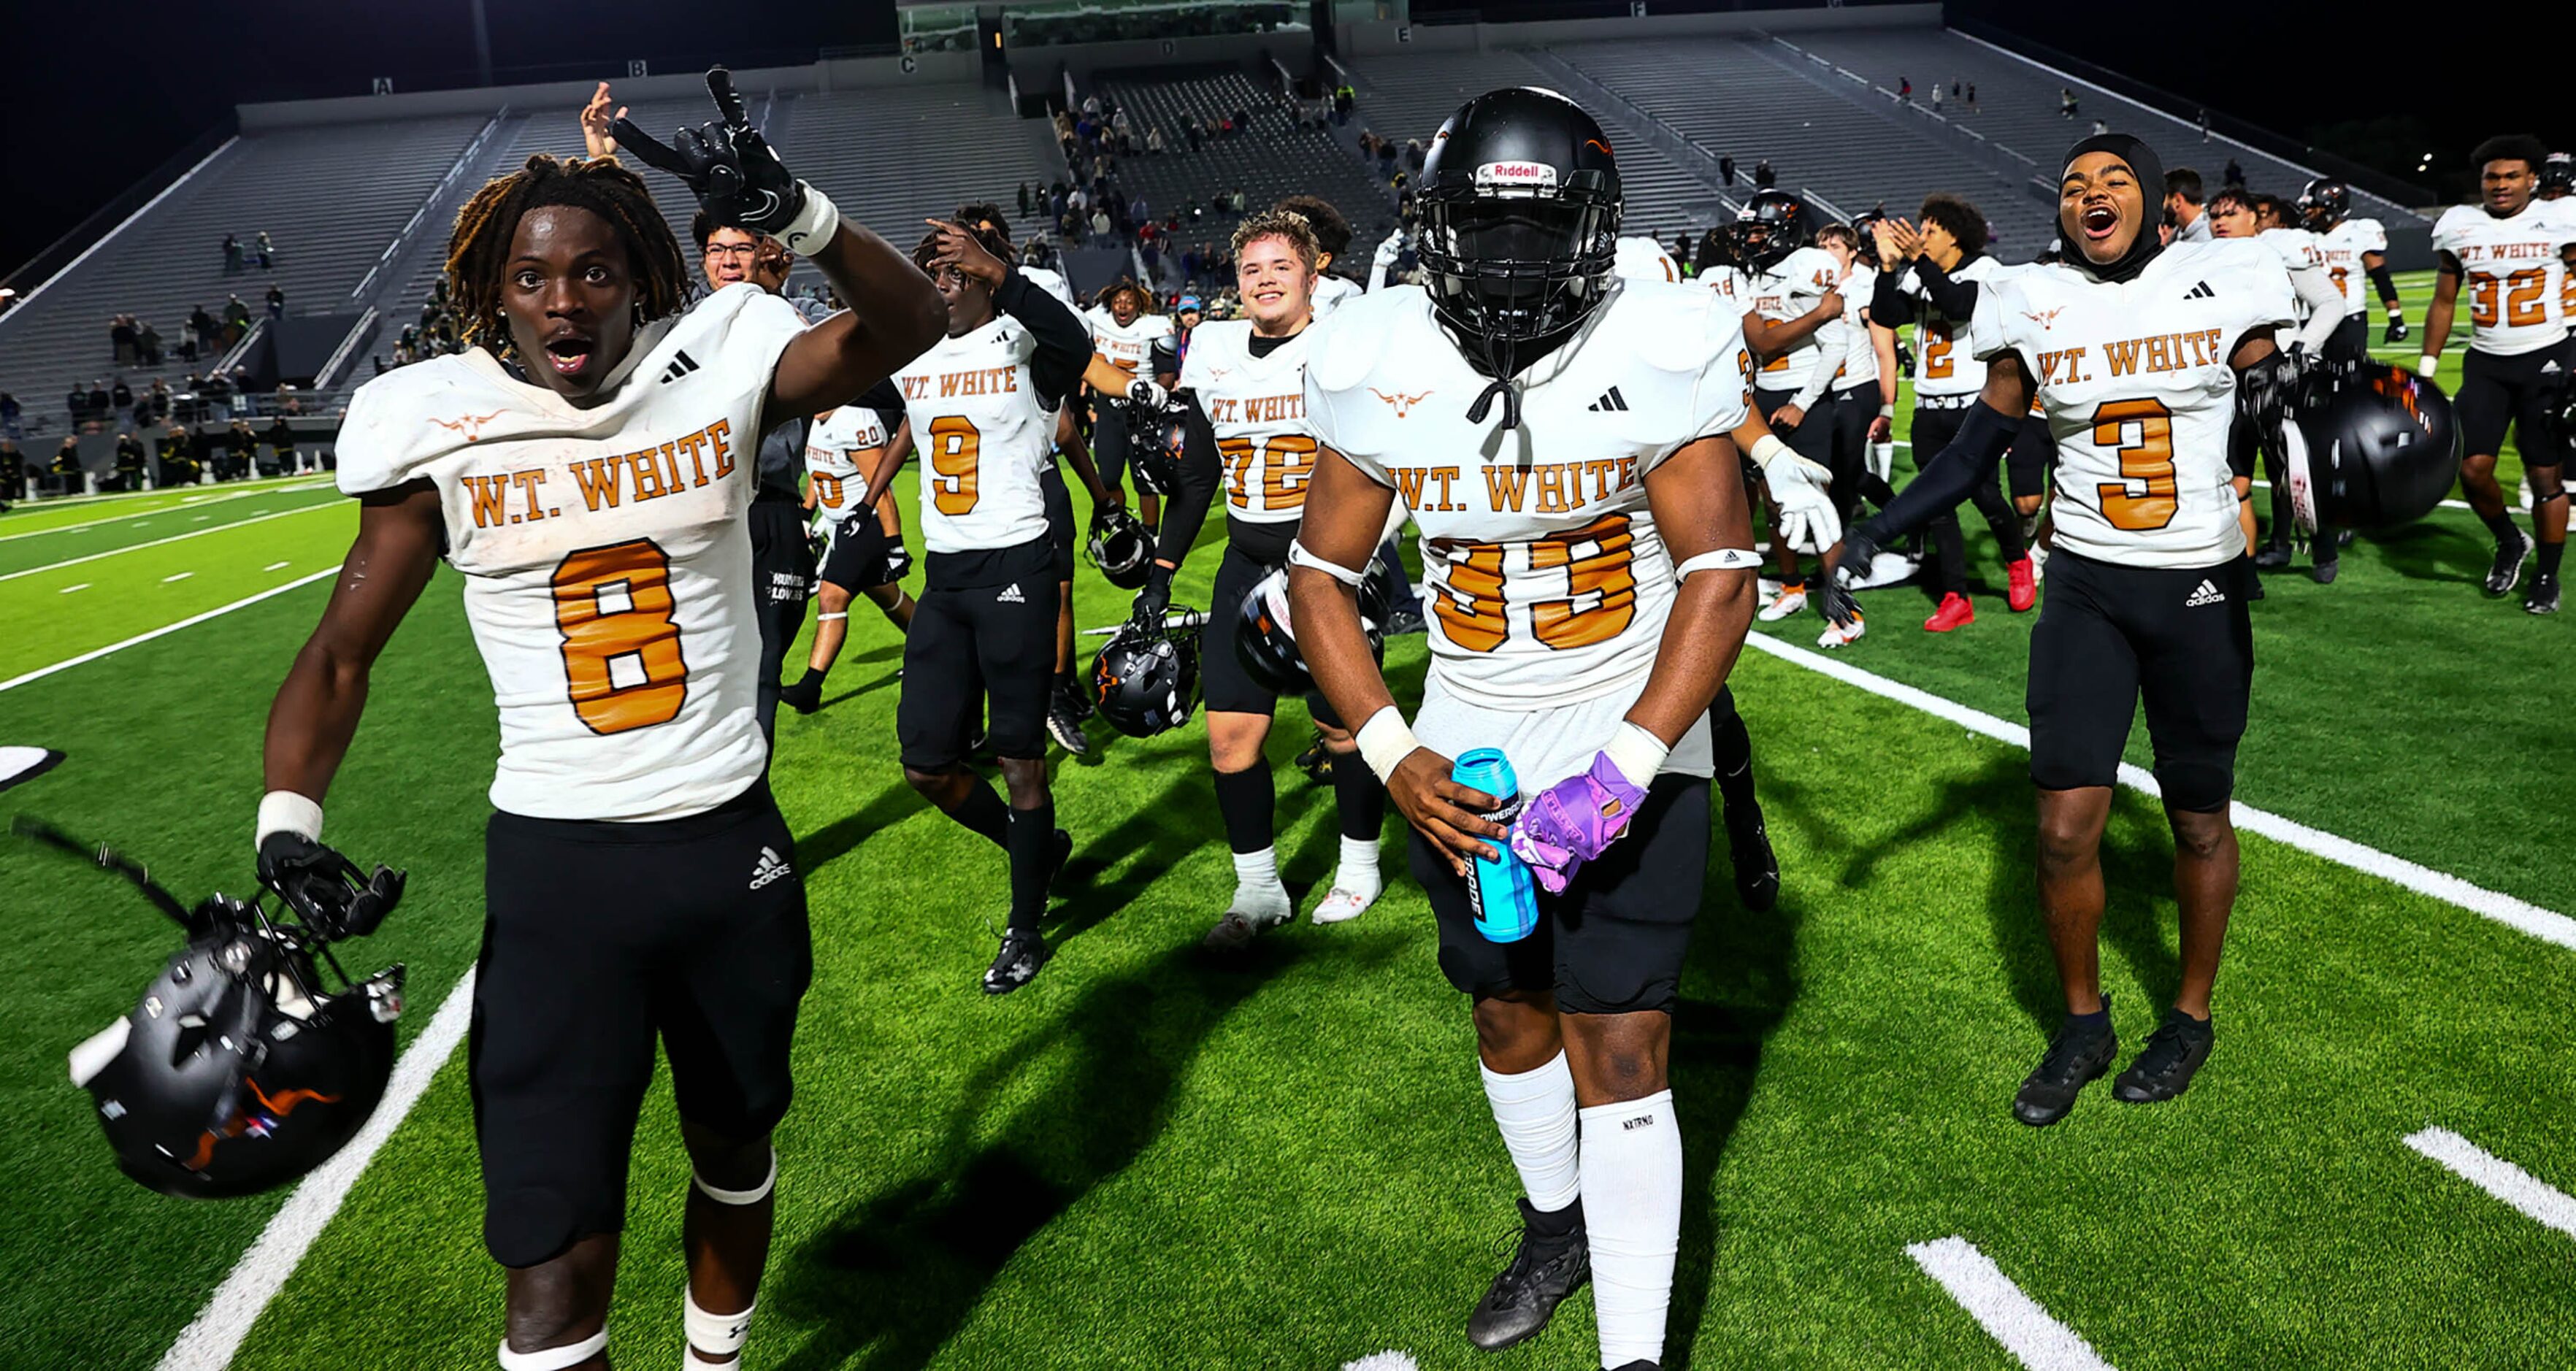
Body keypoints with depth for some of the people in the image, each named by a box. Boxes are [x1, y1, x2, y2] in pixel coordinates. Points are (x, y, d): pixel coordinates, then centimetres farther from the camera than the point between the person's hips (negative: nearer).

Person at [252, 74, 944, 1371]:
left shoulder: (717, 369, -5)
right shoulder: (438, 426, -5)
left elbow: (908, 327, -13)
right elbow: (340, 654, 2)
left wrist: (794, 212, -30)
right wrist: (288, 828, -13)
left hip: (729, 839, 2)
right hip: (552, 860, -1)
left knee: (736, 1151, 21)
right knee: (556, 1253, -6)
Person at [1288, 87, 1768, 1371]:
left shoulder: (1660, 351, -16)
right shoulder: (1376, 363, -8)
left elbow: (1718, 574, -15)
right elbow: (1322, 572, -2)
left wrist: (1621, 771, -24)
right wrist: (1391, 755, -14)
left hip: (1631, 745, -3)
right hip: (1465, 749, 4)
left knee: (1618, 1049, -5)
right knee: (1509, 1014, 19)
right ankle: (1557, 1226, 45)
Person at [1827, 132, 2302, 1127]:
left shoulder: (2225, 283, -4)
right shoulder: (2034, 306, -1)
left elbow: (2279, 419, 3)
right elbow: (1976, 450, 5)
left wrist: (2286, 402, -21)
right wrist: (1870, 534, -3)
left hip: (2202, 591, -1)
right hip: (2086, 587, 1)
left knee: (2199, 821, 11)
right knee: (2065, 827, -3)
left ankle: (2191, 1017, 34)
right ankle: (2083, 1025, 20)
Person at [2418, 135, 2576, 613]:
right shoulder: (2457, 225, 3)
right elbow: (2444, 303, 12)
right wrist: (2426, 368, 8)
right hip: (2486, 363, 3)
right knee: (2473, 470, -6)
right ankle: (2510, 543, 23)